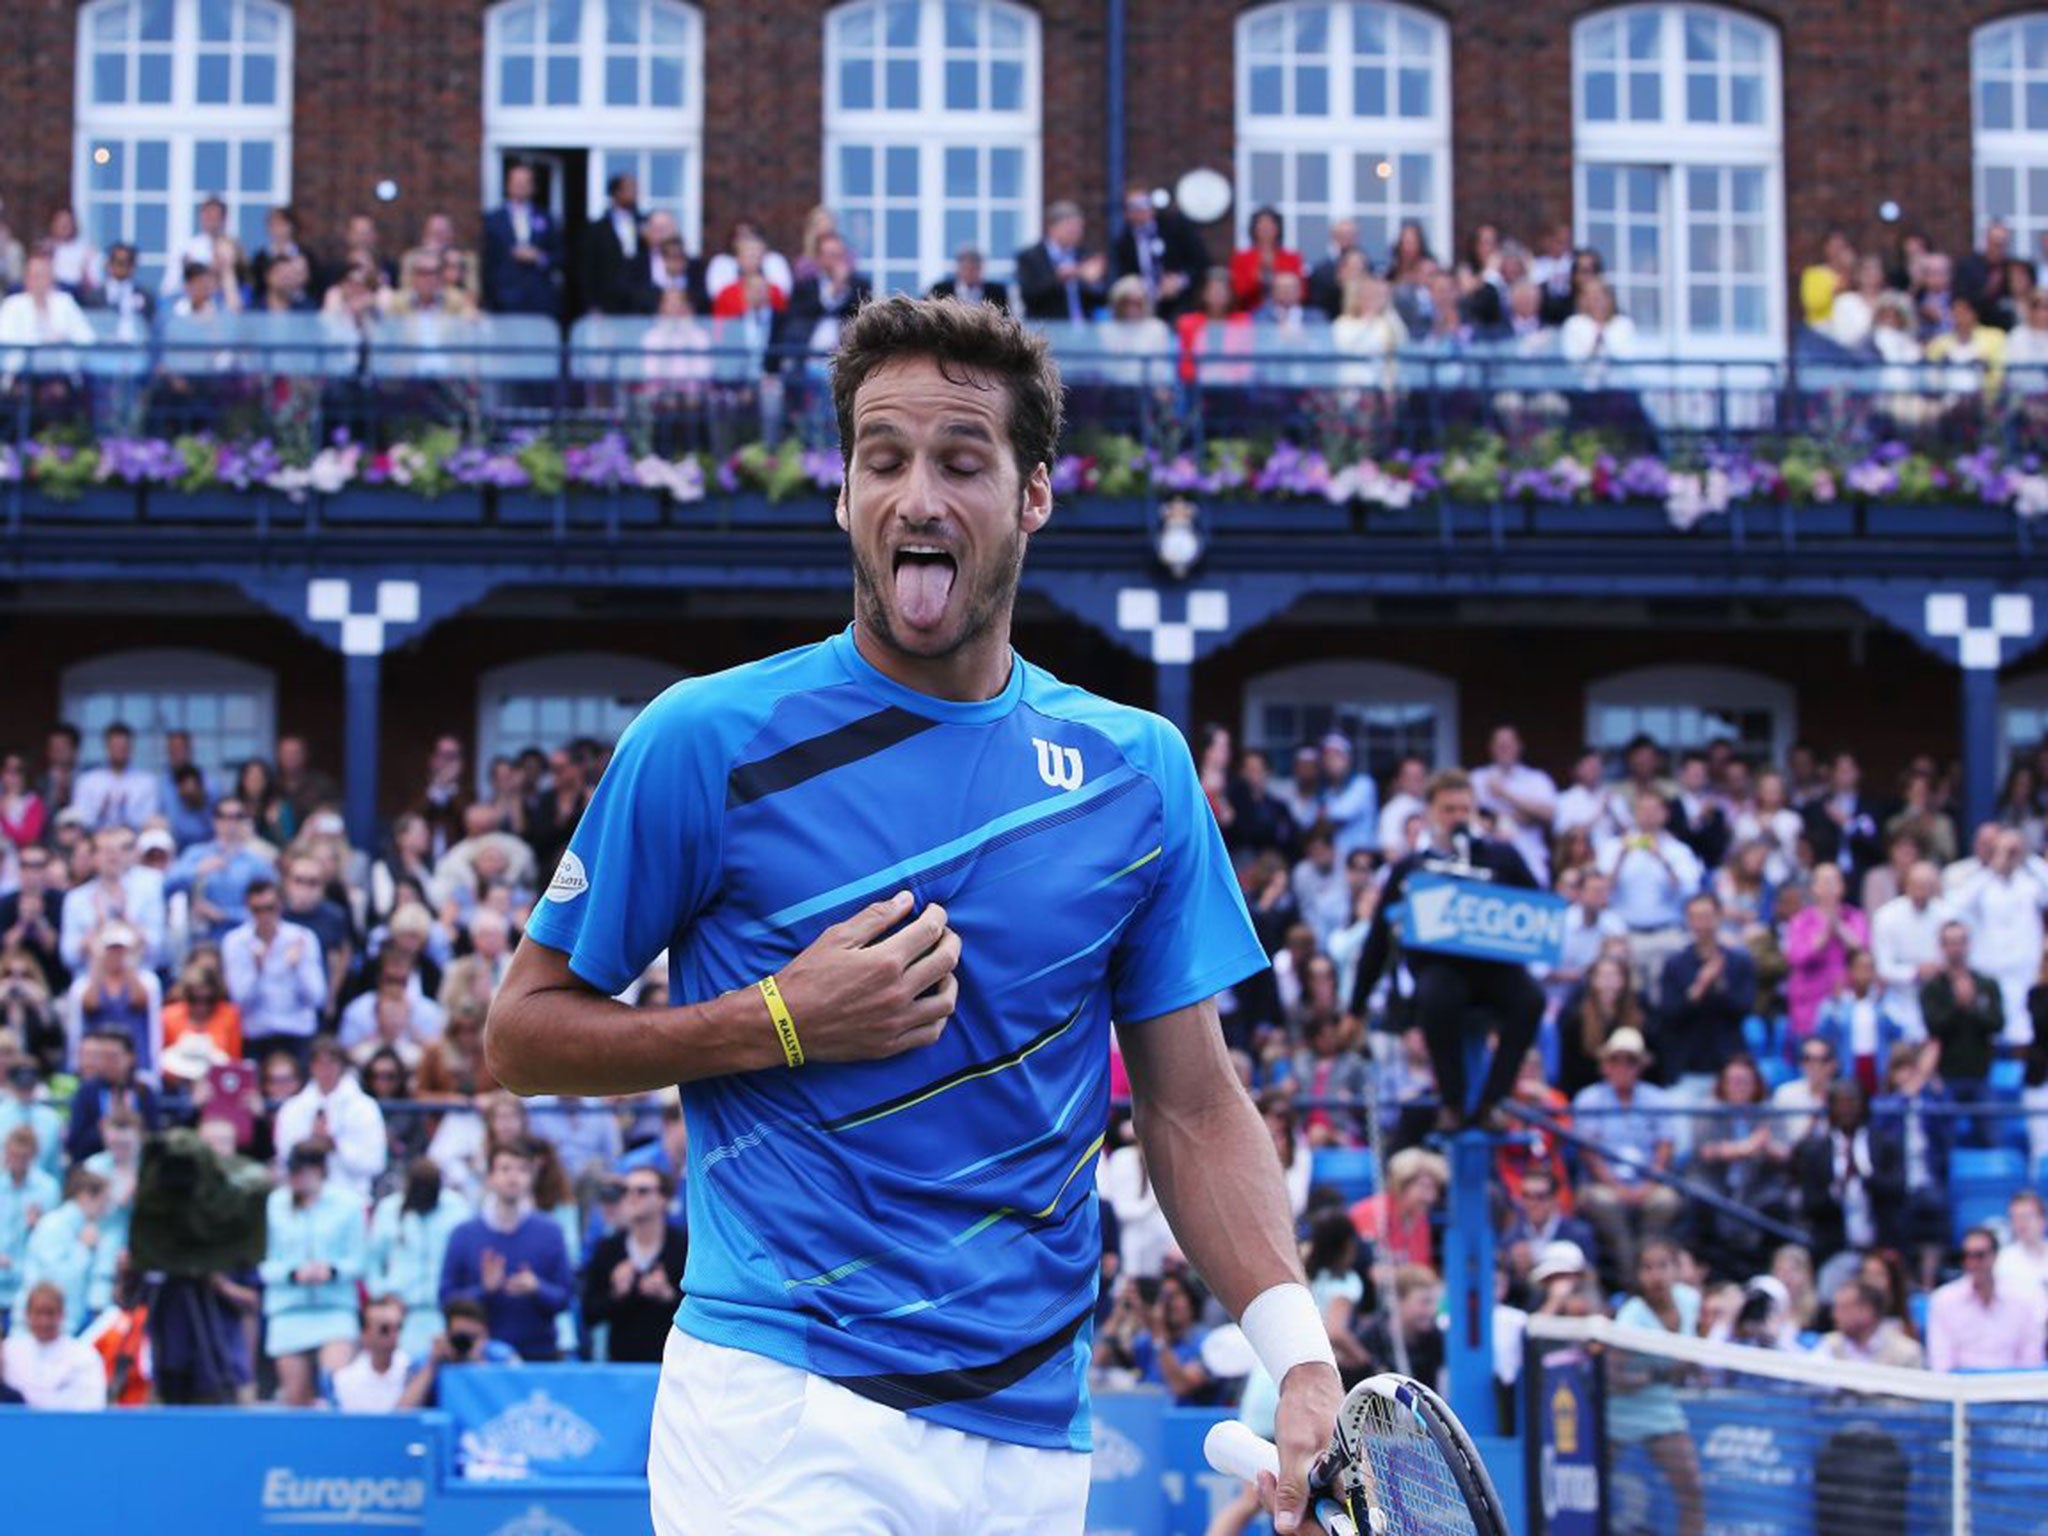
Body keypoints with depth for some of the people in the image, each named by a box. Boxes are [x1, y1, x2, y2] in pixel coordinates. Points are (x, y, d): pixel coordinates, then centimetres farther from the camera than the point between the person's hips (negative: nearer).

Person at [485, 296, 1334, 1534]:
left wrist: (1301, 1355, -6)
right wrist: (780, 1023, -12)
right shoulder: (708, 739, -3)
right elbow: (523, 1031, 2)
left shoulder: (1139, 770, 6)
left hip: (1032, 1434, 4)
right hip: (780, 1400, -3)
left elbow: (1195, 1106, 8)